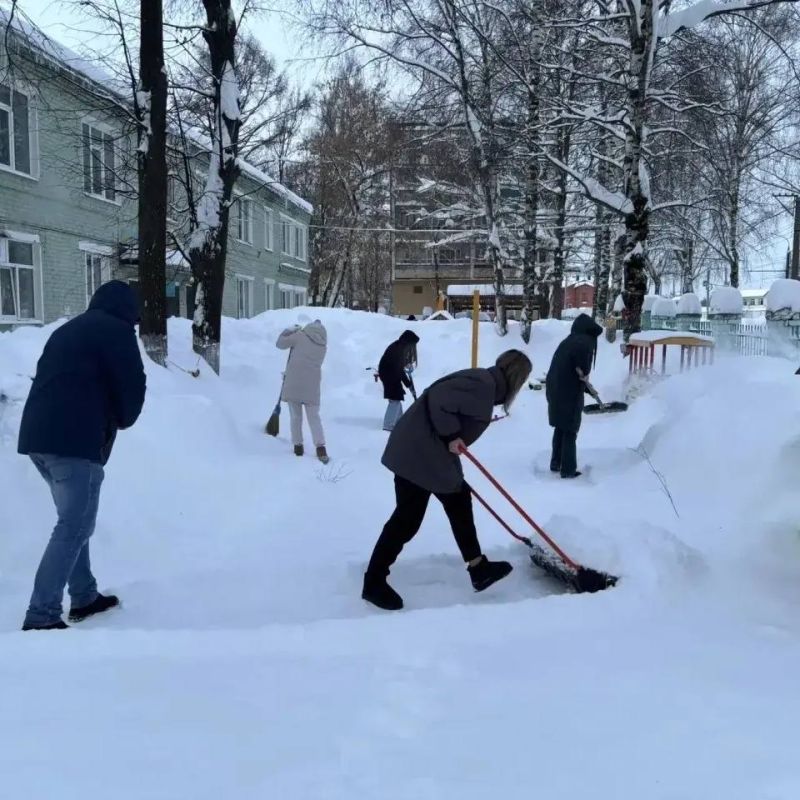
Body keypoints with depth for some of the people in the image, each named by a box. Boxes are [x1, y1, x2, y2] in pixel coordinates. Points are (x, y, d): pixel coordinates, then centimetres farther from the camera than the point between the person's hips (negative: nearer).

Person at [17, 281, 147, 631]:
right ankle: (41, 616, -9)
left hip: (38, 435, 9)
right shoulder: (116, 330, 0)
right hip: (74, 440, -9)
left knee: (73, 520, 20)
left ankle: (84, 597, 27)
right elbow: (132, 384, -5)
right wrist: (123, 419, 15)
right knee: (74, 527, -6)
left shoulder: (68, 329, 25)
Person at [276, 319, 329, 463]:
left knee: (295, 416, 9)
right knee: (314, 417, 5)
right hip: (312, 384, 2)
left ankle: (298, 446, 13)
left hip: (294, 382, -2)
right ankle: (320, 448, -6)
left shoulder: (300, 336, -1)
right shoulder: (323, 346, 12)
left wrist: (290, 330, 20)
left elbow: (280, 343, 6)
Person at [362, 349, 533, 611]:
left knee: (459, 500, 17)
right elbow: (439, 396, -27)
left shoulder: (487, 385, 16)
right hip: (418, 453, -11)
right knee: (407, 518, -5)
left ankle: (478, 569, 27)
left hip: (432, 454, 11)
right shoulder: (483, 383, -16)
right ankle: (374, 583, 6)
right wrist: (451, 436, -21)